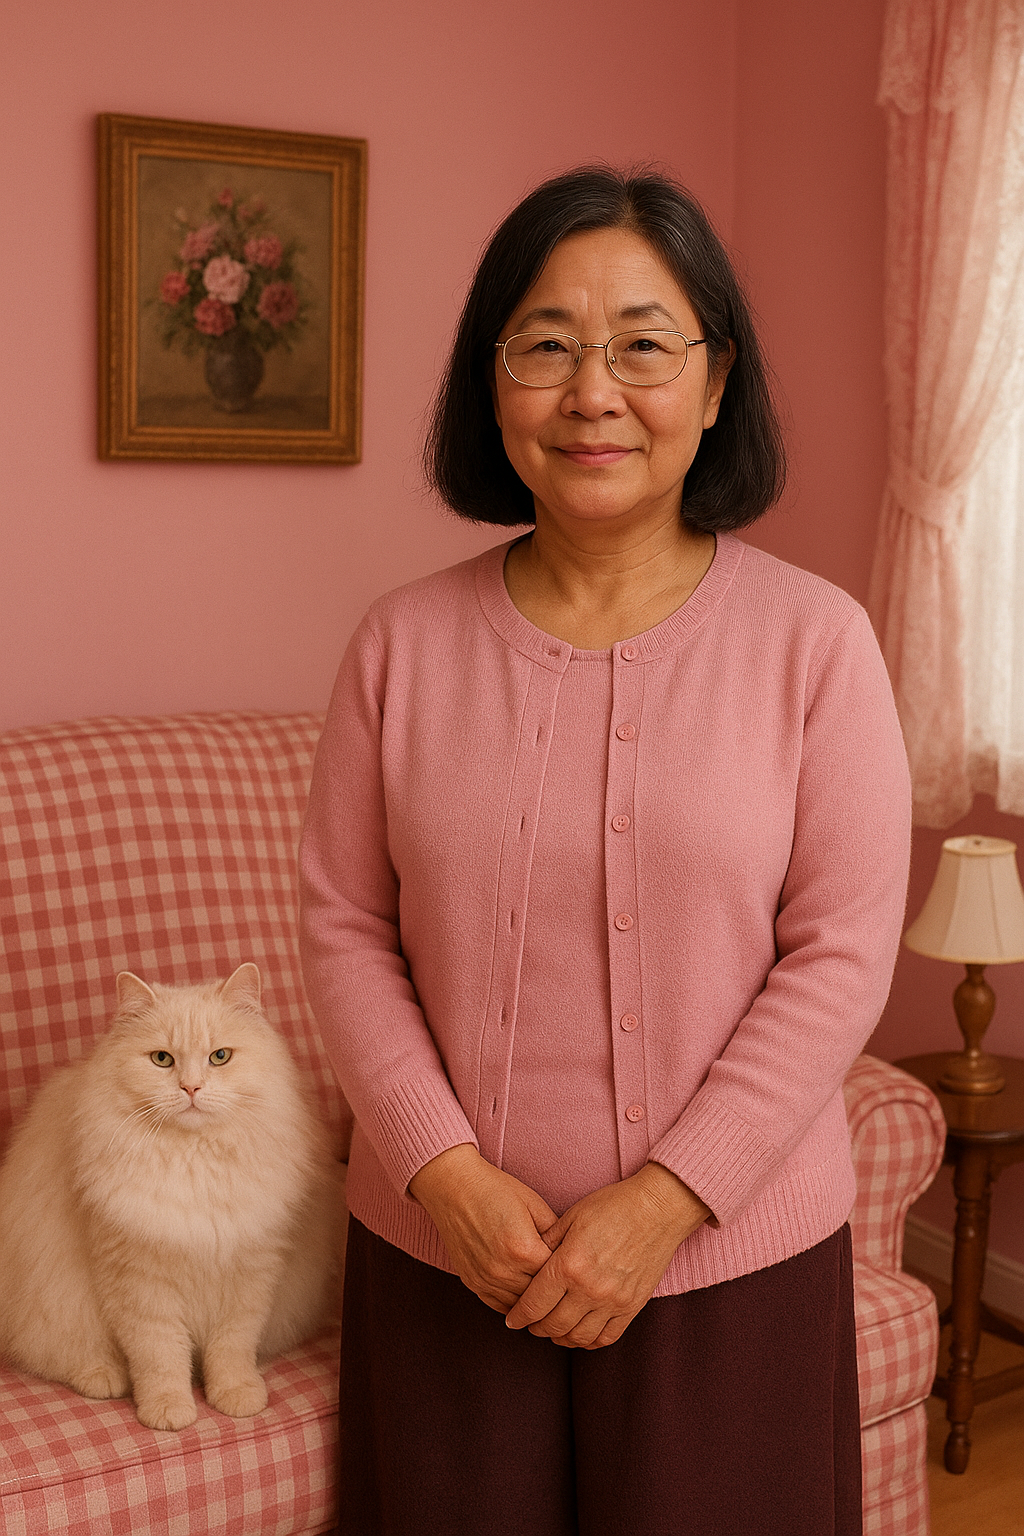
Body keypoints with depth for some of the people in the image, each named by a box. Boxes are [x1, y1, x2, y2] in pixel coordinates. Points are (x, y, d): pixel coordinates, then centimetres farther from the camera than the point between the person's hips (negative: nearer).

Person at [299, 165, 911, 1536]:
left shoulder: (814, 640, -8)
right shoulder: (406, 642, -3)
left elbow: (841, 957, -9)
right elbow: (343, 927, 0)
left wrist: (662, 1200, -13)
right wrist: (448, 1172, -11)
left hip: (735, 1261, -1)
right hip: (442, 1255, 2)